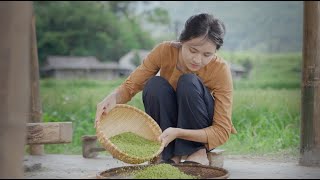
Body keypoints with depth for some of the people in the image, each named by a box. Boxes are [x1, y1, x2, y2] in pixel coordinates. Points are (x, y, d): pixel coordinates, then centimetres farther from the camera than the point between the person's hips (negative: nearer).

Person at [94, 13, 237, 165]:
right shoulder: (165, 51, -20)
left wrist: (178, 132, -41)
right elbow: (130, 86, -15)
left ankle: (198, 152, -16)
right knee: (155, 84, -27)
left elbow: (222, 131, -26)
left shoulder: (220, 70, -25)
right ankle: (171, 154, -15)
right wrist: (112, 98, -40)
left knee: (189, 82, -29)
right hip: (167, 127, 2)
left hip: (202, 134, -2)